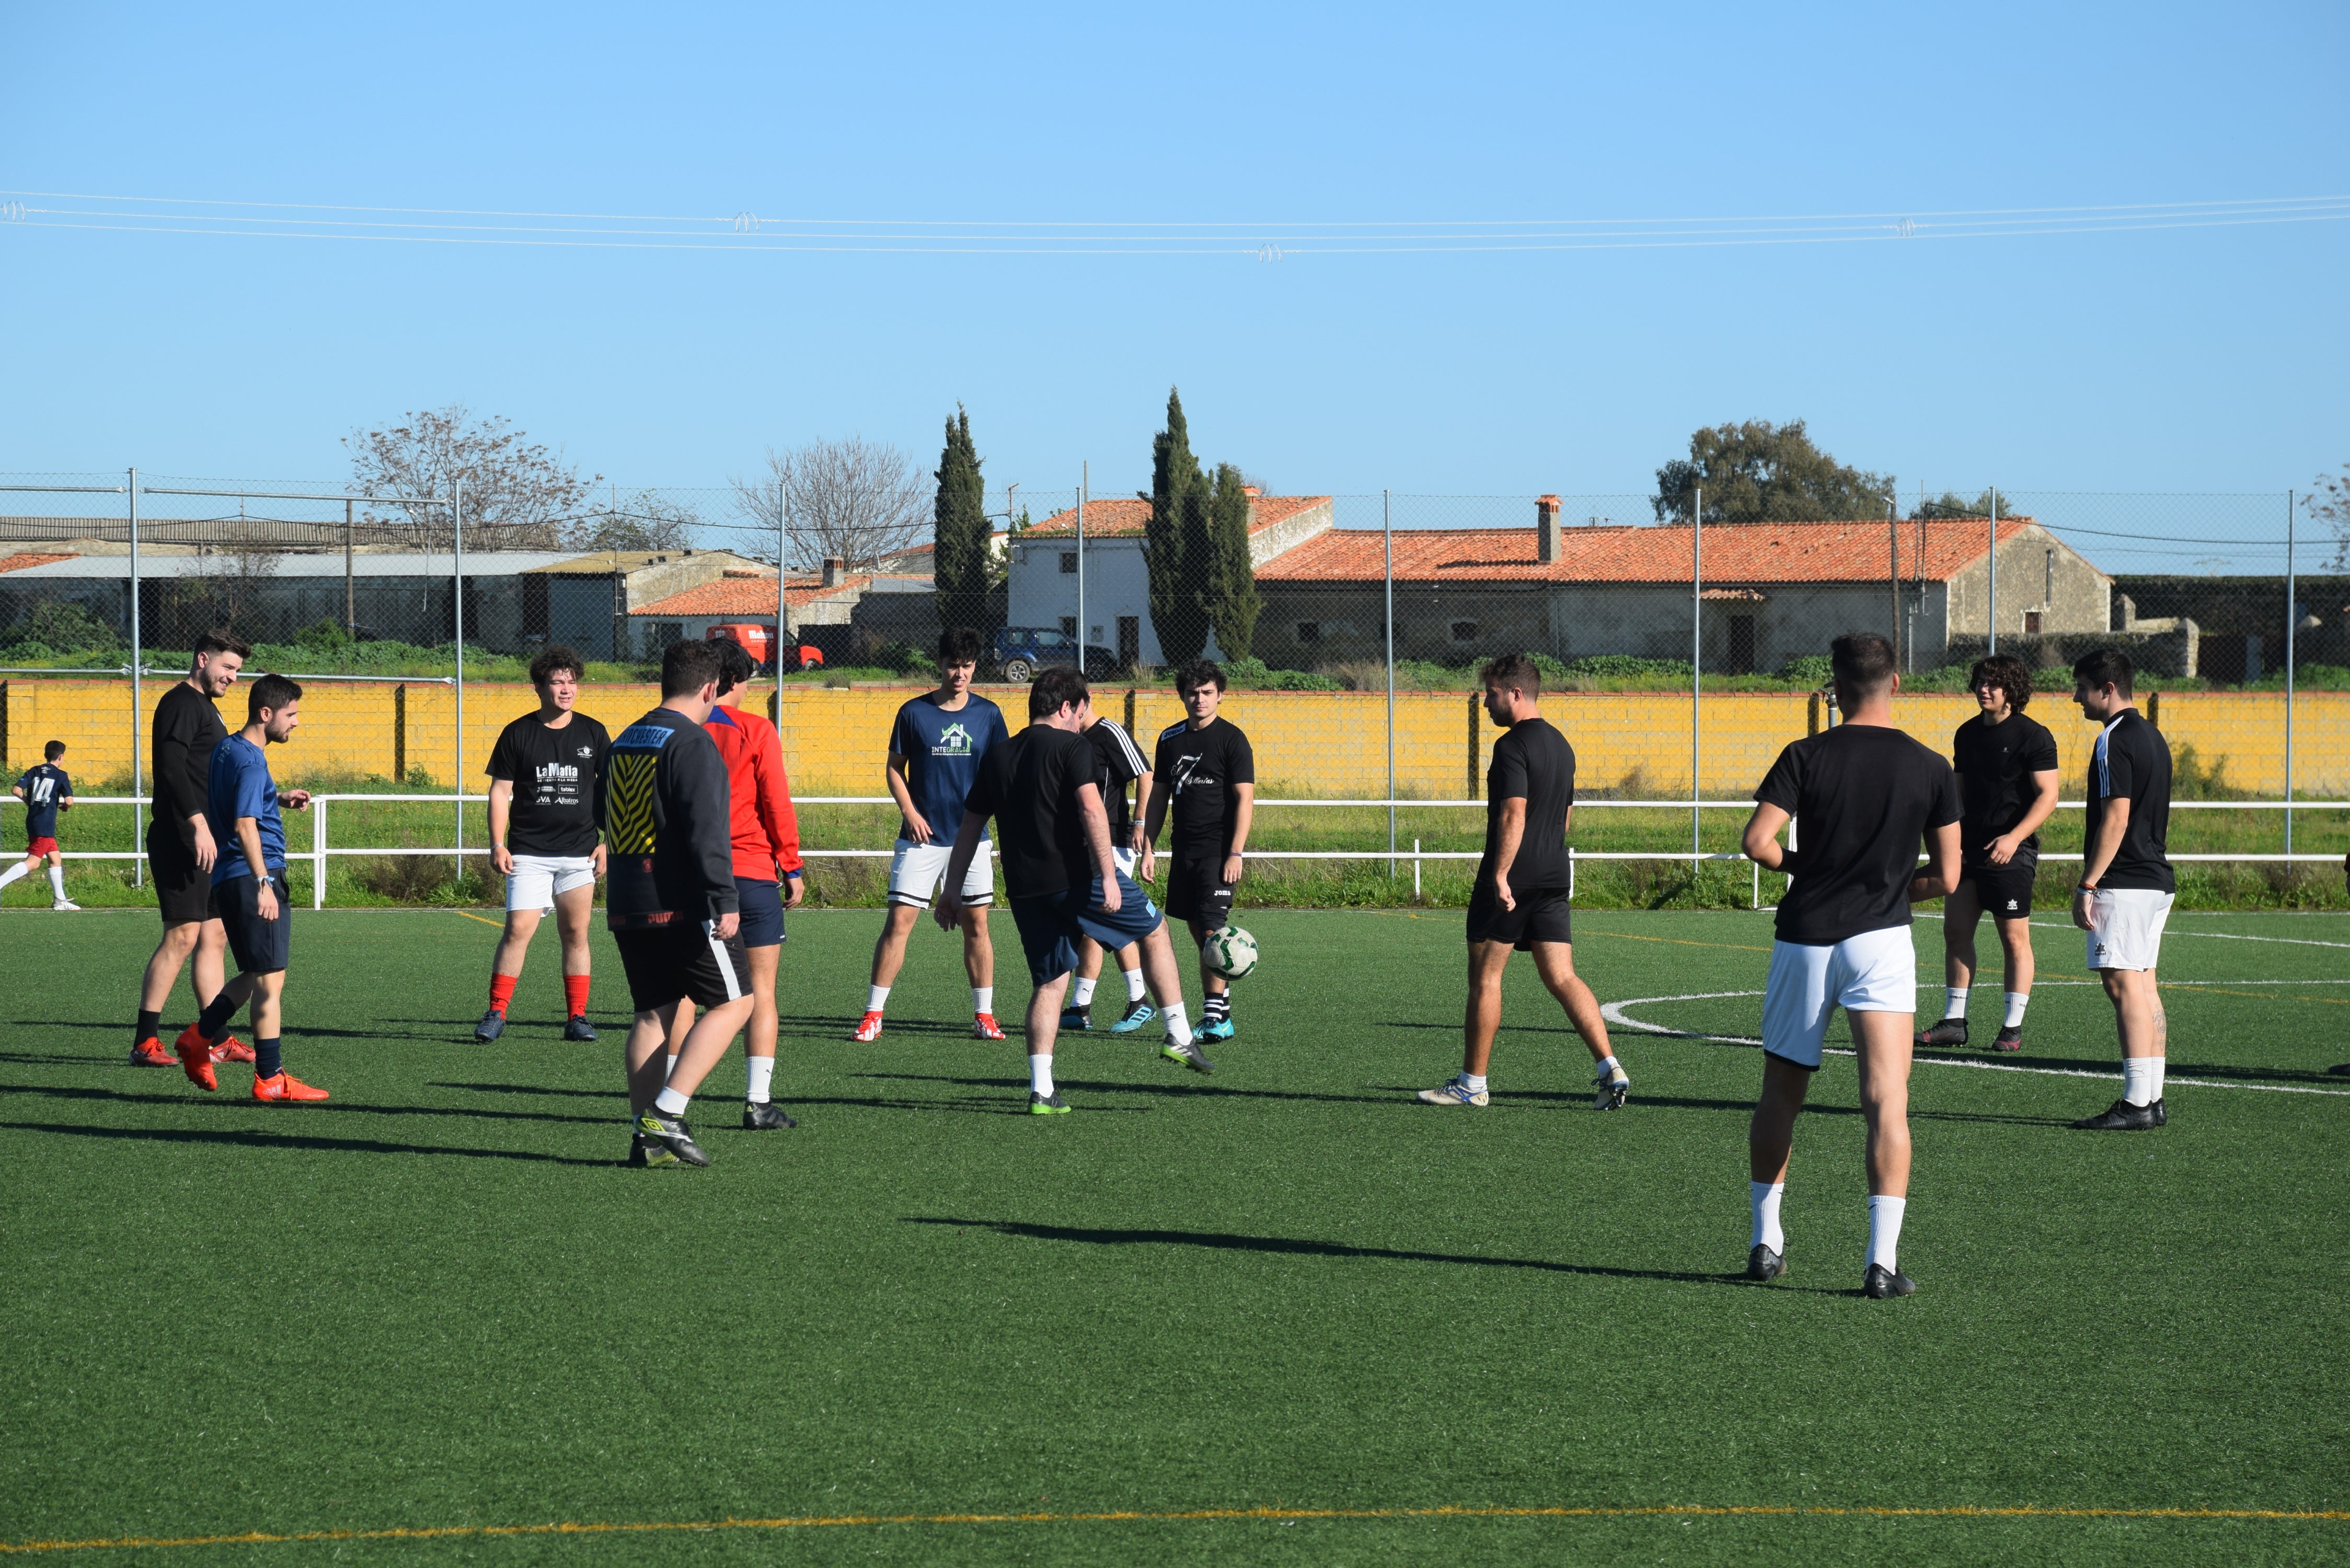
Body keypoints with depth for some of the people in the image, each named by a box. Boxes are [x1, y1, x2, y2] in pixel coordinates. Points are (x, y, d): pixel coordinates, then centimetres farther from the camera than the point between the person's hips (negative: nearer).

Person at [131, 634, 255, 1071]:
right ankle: (144, 1043, -10)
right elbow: (171, 766, -21)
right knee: (182, 935, -12)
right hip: (182, 840, -10)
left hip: (208, 843, 10)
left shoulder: (204, 707, 22)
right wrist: (199, 823, -29)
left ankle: (216, 1041, 13)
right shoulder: (182, 703, -9)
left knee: (215, 937, 10)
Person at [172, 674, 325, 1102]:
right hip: (251, 877, -10)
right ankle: (270, 1079, -5)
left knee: (258, 976, 18)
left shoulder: (226, 748, 15)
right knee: (270, 978, -7)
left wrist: (277, 799, 20)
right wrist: (263, 883, -24)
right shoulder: (251, 762, -15)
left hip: (229, 878, 10)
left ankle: (197, 1038, 21)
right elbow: (245, 825, -22)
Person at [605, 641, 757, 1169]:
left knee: (653, 1013, 12)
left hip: (626, 907, 8)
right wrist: (724, 901, -20)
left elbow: (601, 811, 26)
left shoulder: (624, 743, 13)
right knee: (733, 1002, 1)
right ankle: (666, 1115, -10)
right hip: (681, 905, -8)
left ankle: (645, 1135, 5)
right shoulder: (693, 744, -13)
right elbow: (707, 830, -21)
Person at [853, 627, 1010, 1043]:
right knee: (899, 920, -6)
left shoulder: (988, 714, 4)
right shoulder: (913, 713, 0)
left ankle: (984, 1016, 13)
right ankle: (872, 1015, 0)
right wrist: (909, 811, -8)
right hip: (922, 837, -2)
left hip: (970, 837, 2)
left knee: (976, 923, 4)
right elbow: (895, 769, 6)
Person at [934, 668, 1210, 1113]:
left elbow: (969, 827, 16)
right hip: (1077, 876, -5)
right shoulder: (1071, 747, -3)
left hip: (1025, 889, 5)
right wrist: (1108, 874, -20)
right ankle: (1179, 1037, 15)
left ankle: (1040, 1089, 2)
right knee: (1155, 931, 16)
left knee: (1050, 982, 13)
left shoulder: (997, 758, 15)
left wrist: (953, 891, 21)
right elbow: (1091, 809, -17)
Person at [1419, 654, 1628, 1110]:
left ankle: (1472, 1084, 11)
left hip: (1509, 880, -8)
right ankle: (1611, 1070, -9)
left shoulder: (1513, 746, -13)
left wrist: (1500, 875, -23)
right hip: (1552, 881, 8)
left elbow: (1514, 815, -22)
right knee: (1562, 977, 4)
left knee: (1485, 976, 4)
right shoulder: (1560, 745, 15)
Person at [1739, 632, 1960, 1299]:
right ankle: (1883, 1260, -15)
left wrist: (1799, 865, 8)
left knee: (1781, 1095, 16)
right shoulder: (1931, 769, 0)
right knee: (1887, 1102, -6)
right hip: (1880, 942, -1)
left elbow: (1757, 842, -13)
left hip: (1804, 940, 1)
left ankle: (1766, 1241, 23)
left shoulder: (1806, 756, -3)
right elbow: (1946, 877, 2)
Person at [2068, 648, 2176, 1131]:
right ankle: (2152, 1098, 10)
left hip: (2124, 884, -10)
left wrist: (2087, 884, -18)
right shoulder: (2151, 737, 17)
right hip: (2156, 878, 10)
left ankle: (2136, 1103, -14)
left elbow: (2116, 818, -19)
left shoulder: (2115, 741, -13)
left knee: (2123, 983, -11)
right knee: (2143, 984, 10)